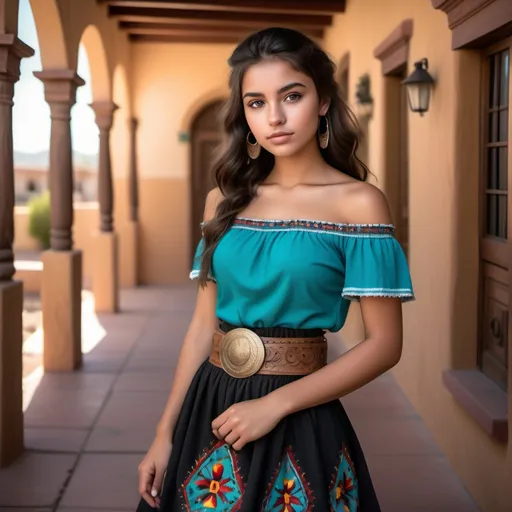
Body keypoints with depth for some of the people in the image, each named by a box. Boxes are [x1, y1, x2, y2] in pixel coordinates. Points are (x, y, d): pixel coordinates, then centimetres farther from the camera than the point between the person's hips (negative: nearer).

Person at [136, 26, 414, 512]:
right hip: (208, 410, 4)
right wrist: (165, 433, 4)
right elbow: (203, 325, 7)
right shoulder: (224, 200, 4)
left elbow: (383, 344, -12)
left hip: (299, 424, -4)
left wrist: (275, 404, -17)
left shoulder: (358, 203, -9)